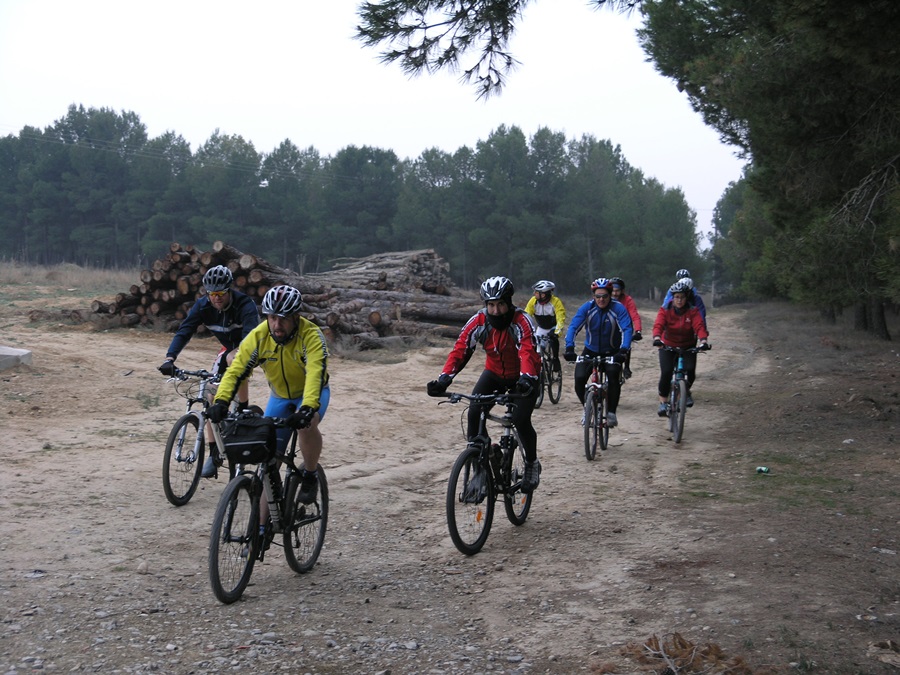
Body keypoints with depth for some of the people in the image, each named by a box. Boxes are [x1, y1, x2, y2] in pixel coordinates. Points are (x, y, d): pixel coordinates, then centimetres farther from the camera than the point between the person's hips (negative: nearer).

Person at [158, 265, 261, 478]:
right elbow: (184, 331, -27)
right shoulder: (203, 306, -18)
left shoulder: (245, 305, -32)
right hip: (228, 347, 5)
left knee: (235, 359, -37)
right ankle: (214, 454, 2)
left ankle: (244, 411, -15)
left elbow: (250, 334, -45)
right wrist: (170, 358, -43)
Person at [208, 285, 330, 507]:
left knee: (306, 424, -37)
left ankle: (310, 475, -9)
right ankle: (263, 522, 12)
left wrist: (307, 409, -58)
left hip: (312, 394, -3)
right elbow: (235, 371, -25)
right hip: (280, 396, 4)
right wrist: (221, 401, -41)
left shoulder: (311, 336, -30)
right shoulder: (258, 336, -21)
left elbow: (315, 374, -43)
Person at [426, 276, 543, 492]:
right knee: (474, 414, -17)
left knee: (521, 420, -19)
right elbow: (459, 351, -25)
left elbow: (528, 352, -41)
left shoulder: (521, 321, -28)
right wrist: (443, 380, -40)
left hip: (523, 377, -3)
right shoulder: (478, 322, -19)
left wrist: (526, 379, -59)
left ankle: (532, 464, 9)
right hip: (494, 373, 3)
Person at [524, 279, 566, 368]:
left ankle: (555, 359, -13)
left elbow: (560, 319, -35)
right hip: (541, 328, 3)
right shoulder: (533, 301, -21)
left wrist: (557, 332, -49)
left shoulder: (555, 302, -30)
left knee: (553, 339, -32)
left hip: (554, 327, -3)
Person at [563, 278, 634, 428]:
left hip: (612, 352, -2)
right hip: (591, 351, 2)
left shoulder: (618, 309, -18)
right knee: (579, 379, -17)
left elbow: (627, 329, -28)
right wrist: (569, 347, -38)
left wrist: (623, 350, -45)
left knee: (613, 377, -28)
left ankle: (611, 412, -10)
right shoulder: (587, 308, -14)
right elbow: (573, 327, -22)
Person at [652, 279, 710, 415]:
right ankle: (662, 403, -5)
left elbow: (699, 326, -23)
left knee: (690, 370, -19)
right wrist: (657, 338, -47)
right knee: (666, 372, -18)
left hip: (688, 346, 1)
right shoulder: (665, 310, -11)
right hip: (668, 346, -1)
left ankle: (686, 390, 14)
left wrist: (703, 340, -43)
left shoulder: (693, 311, -10)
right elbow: (658, 325, -25)